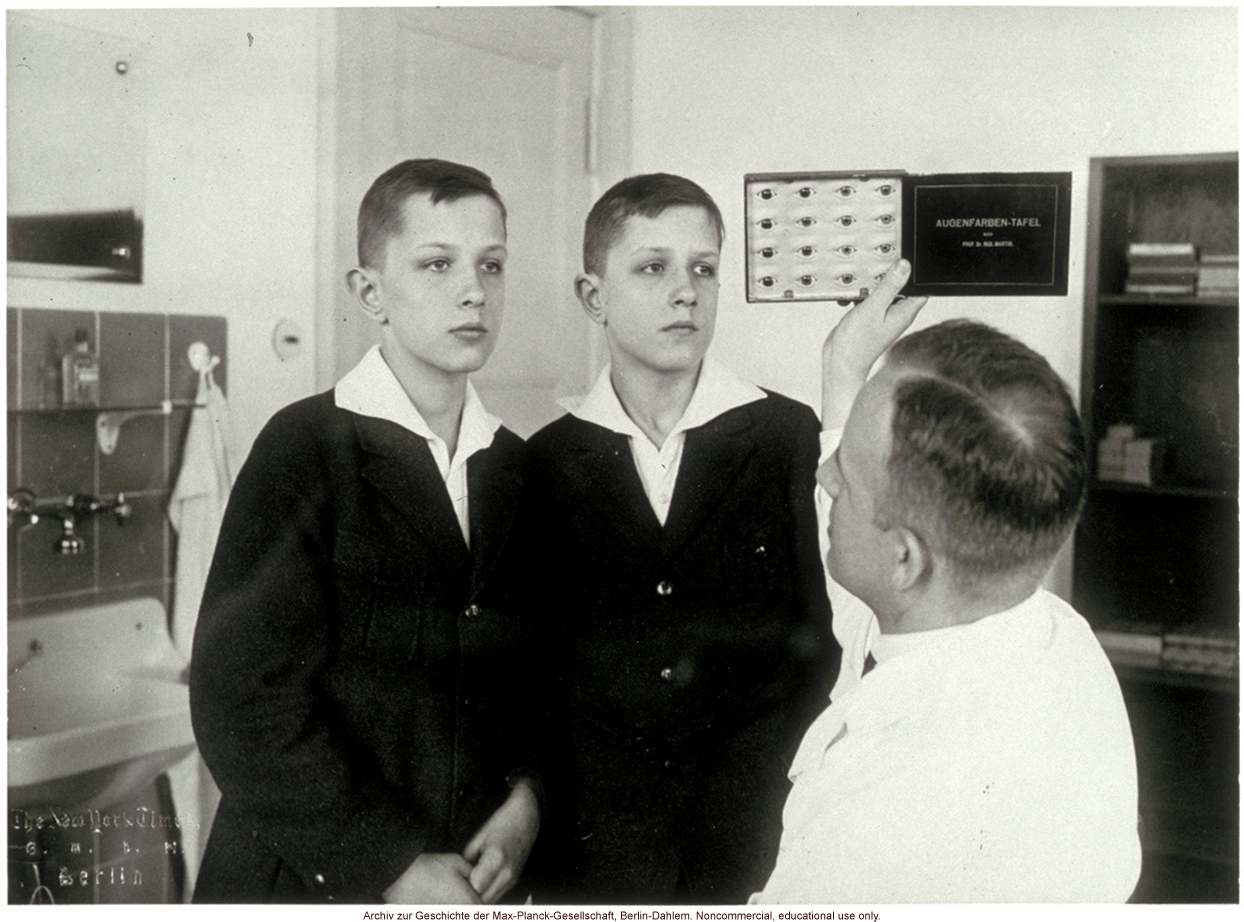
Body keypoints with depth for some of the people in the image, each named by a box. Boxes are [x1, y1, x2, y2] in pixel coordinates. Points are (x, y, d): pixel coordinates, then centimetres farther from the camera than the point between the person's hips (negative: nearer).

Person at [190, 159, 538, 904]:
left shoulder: (517, 467, 3)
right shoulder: (306, 448, -12)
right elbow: (241, 700, -16)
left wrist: (528, 796, -7)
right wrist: (392, 866, -16)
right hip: (311, 883, -4)